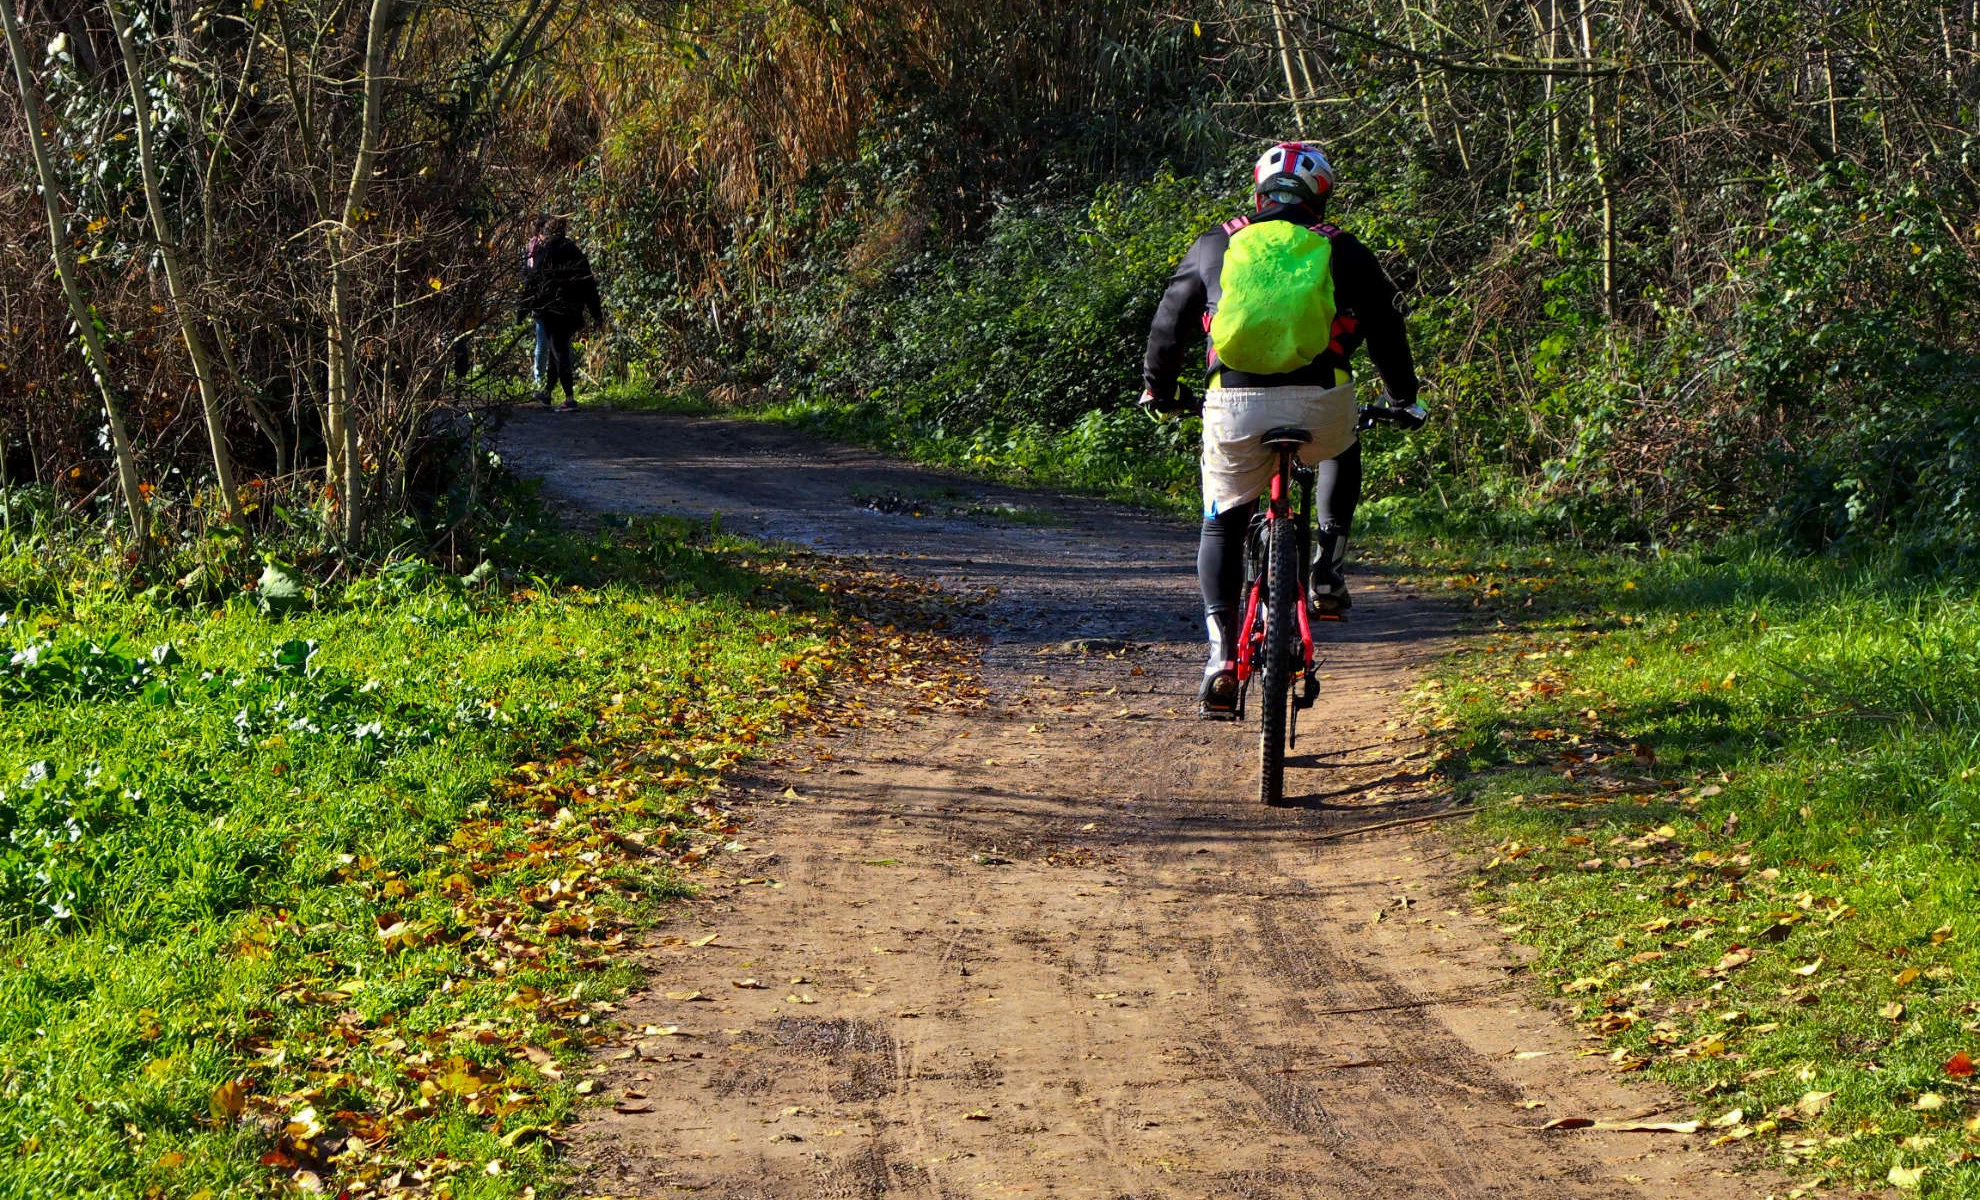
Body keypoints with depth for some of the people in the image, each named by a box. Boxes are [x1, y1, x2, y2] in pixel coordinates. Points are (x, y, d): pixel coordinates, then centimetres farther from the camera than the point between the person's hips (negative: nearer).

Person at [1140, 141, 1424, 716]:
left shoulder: (1217, 245, 16)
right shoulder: (1344, 252, 14)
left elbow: (1170, 319, 23)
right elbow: (1386, 329, 21)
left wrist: (1158, 388, 39)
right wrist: (1404, 400, 37)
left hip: (1233, 405, 0)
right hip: (1320, 405, 0)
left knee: (1222, 525, 19)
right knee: (1341, 453, 37)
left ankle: (1222, 652, 2)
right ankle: (1327, 566, 19)